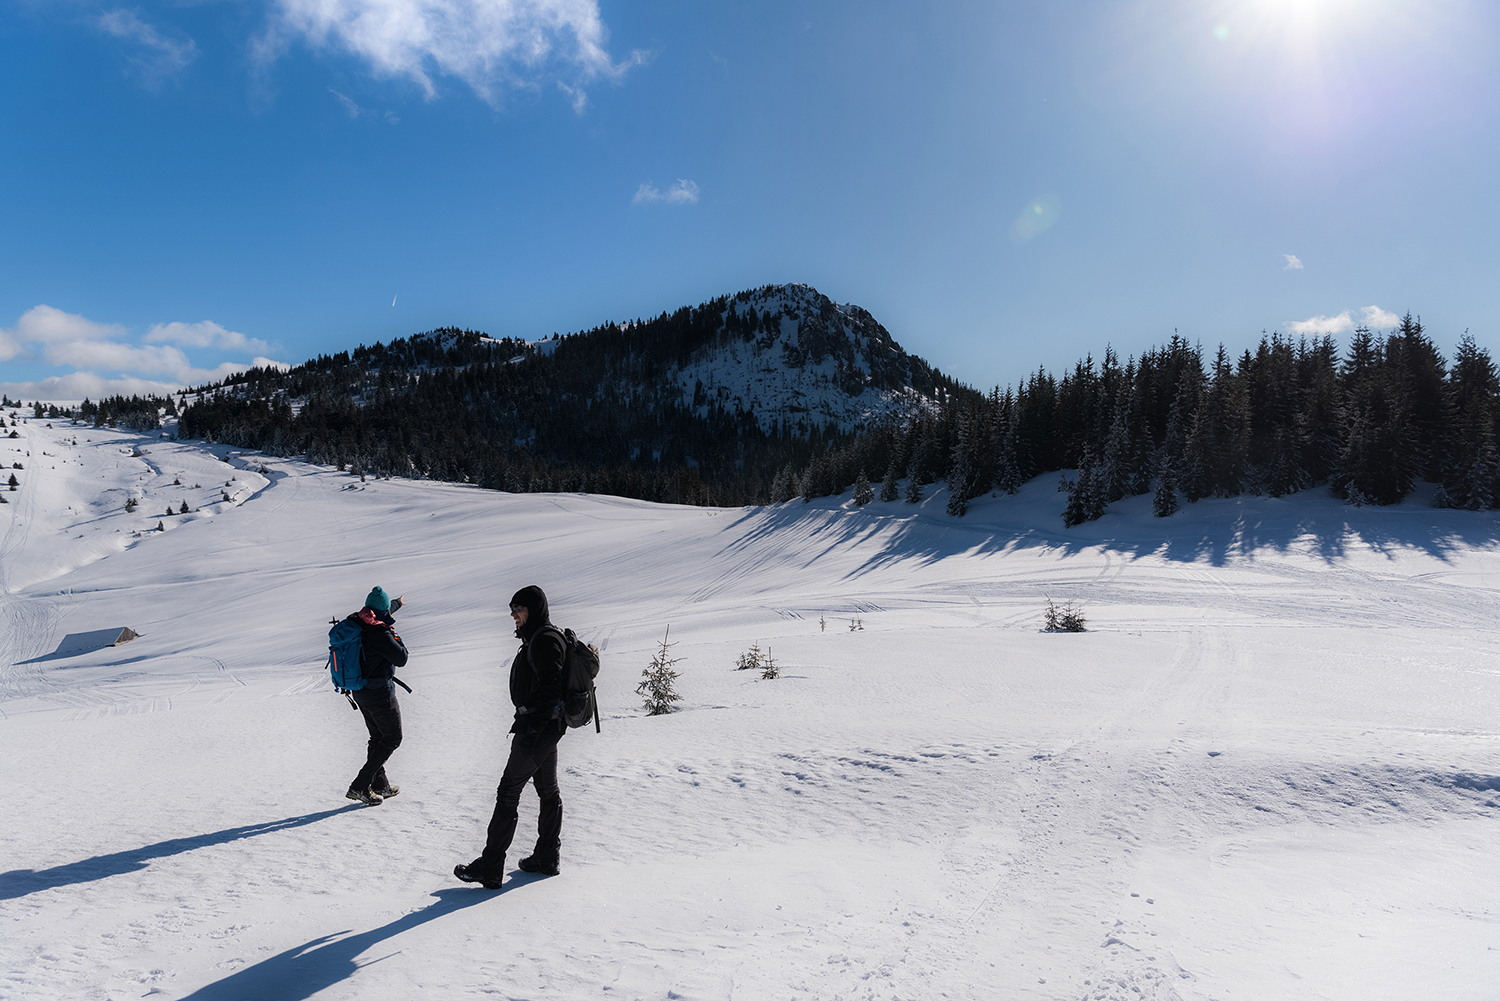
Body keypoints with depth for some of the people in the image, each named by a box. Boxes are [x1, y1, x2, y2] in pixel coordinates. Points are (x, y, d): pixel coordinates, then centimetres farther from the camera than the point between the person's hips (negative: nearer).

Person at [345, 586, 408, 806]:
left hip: (359, 693, 9)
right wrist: (396, 637, -2)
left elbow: (379, 613, 23)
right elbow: (402, 659, -17)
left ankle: (380, 786, 30)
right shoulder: (380, 634, -26)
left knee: (377, 737, 21)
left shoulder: (357, 622, 0)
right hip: (380, 695, -8)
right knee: (392, 739, 5)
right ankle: (359, 786, 0)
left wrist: (396, 603, 41)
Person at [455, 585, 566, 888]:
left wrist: (532, 727, -25)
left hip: (538, 728, -11)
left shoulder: (544, 639, -17)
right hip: (548, 726, 11)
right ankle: (547, 857, 25)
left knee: (508, 792, -7)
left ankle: (490, 868, -4)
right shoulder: (538, 638, 16)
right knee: (548, 791, 15)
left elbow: (551, 686, -24)